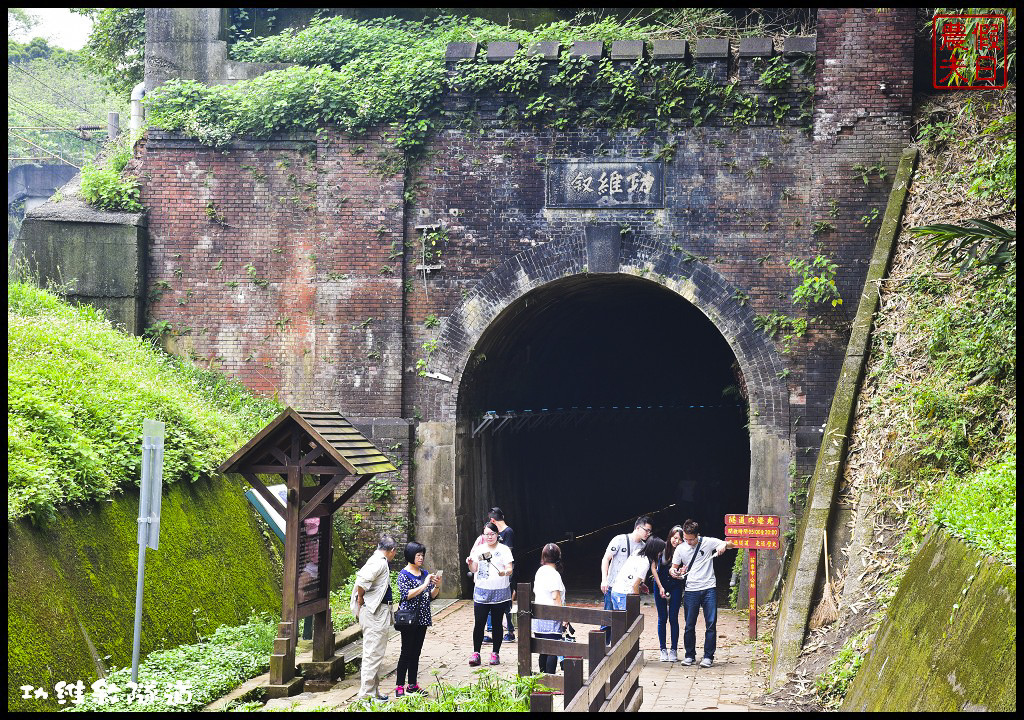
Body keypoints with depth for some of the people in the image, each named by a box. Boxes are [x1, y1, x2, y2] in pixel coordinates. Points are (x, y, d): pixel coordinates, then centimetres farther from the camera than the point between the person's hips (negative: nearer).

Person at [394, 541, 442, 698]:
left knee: (416, 652, 10)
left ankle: (412, 685, 17)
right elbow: (406, 595, -19)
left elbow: (431, 596, 14)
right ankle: (399, 686, -2)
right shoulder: (404, 574, -7)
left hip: (422, 619, 6)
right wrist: (424, 585, -22)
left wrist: (437, 586, -6)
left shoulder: (425, 573, 11)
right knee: (407, 652, -6)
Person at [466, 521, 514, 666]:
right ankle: (476, 653, 2)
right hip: (481, 591, 2)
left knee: (497, 624, 4)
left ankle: (495, 654, 12)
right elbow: (474, 570, 8)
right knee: (479, 623, -4)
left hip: (500, 593, -2)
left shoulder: (504, 550, 0)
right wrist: (470, 563, -13)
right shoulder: (479, 549, 9)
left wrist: (504, 572, -28)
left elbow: (510, 570, -6)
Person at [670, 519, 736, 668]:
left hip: (709, 589, -2)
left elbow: (732, 545, 1)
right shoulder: (681, 548, 5)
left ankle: (708, 656, 4)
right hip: (691, 591, 2)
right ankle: (689, 655, 16)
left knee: (711, 624, -3)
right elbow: (674, 567, 12)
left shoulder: (708, 542, -1)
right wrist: (673, 572, -12)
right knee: (689, 625, 4)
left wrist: (724, 545, -22)